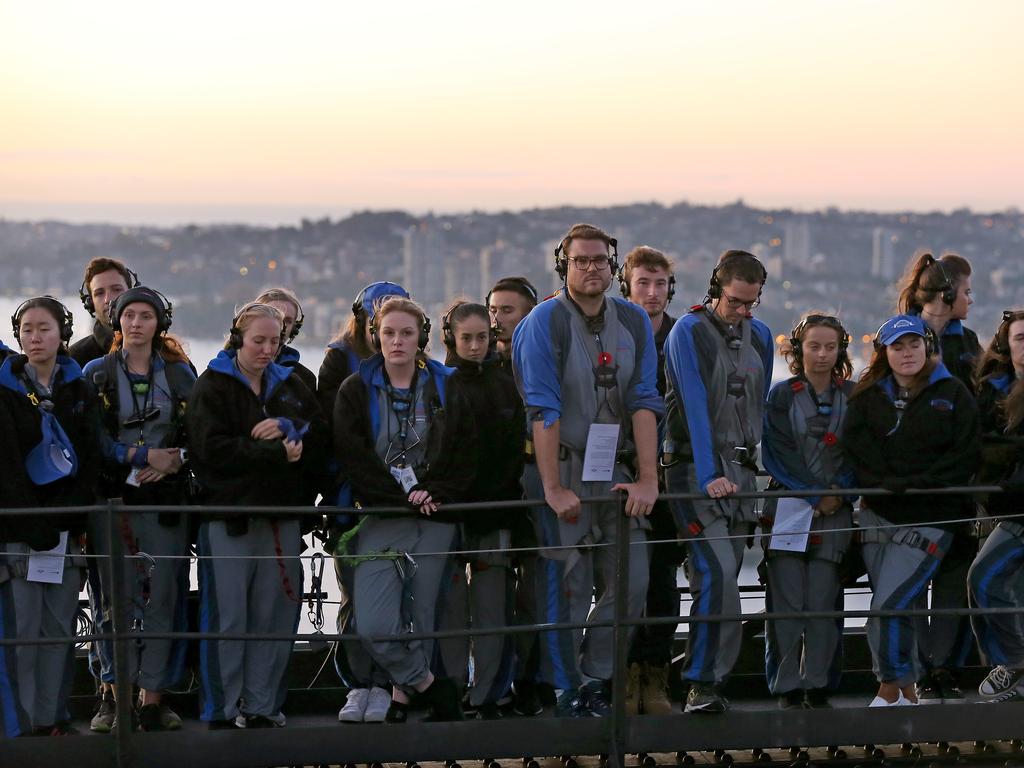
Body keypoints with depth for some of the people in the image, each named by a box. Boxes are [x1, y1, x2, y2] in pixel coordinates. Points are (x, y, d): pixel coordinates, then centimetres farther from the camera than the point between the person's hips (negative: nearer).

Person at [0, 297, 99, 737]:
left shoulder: (77, 389, 10)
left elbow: (91, 458, 5)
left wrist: (67, 518, -7)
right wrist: (36, 528, -13)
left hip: (65, 526, 3)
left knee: (61, 627, 4)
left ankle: (54, 719, 10)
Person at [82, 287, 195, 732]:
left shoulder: (179, 373, 12)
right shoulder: (96, 373, 7)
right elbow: (93, 438, -3)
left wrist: (175, 461, -9)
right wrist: (145, 456, -11)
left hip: (166, 499, 1)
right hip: (113, 497, -1)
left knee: (164, 596, -3)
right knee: (119, 598, -3)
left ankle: (152, 697, 2)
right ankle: (119, 695, 2)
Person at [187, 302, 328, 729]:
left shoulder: (291, 386, 18)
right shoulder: (213, 387, 1)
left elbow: (318, 437, 5)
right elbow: (214, 449, -13)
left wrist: (285, 428, -14)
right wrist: (277, 453, -13)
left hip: (282, 513, 5)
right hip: (228, 512, -5)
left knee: (275, 614, 5)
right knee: (228, 616, -4)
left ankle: (262, 706, 13)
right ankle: (222, 712, 2)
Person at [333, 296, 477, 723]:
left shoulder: (446, 388, 9)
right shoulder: (356, 391, 5)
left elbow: (466, 453, 5)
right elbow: (353, 457, -5)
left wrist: (436, 493, -10)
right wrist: (405, 494, -11)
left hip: (435, 519, 1)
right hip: (380, 520, -1)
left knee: (421, 619, 1)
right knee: (373, 626, -14)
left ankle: (403, 693, 19)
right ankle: (431, 686, 5)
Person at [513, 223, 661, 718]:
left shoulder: (634, 322, 6)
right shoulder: (543, 323, -8)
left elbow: (644, 404, 1)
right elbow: (544, 411, -13)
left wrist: (647, 479, -7)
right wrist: (553, 489, -18)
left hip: (617, 471, 5)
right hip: (564, 470, -4)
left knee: (630, 583, 1)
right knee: (567, 584, -4)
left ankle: (594, 680, 15)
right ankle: (566, 691, 6)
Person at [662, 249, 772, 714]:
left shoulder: (759, 336, 12)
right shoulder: (688, 332, -8)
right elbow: (695, 405, -17)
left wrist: (752, 466, 17)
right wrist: (710, 474, -24)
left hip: (741, 471, 6)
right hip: (696, 470, -6)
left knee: (723, 575, 5)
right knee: (718, 572, -17)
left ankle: (702, 676, 11)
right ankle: (704, 684, -14)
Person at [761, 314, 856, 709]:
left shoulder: (852, 396, 11)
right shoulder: (782, 395, 5)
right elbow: (778, 454, -2)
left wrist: (840, 493, -8)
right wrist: (816, 494, -9)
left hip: (835, 511, 1)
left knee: (822, 600, -4)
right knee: (787, 599, -6)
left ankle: (816, 684, 4)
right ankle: (787, 687, -2)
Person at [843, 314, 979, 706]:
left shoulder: (953, 394, 3)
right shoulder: (868, 396, 11)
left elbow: (965, 457, -4)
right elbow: (856, 446, -2)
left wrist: (913, 484, -12)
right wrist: (888, 485, -14)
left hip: (929, 519, -4)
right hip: (878, 516, 4)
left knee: (888, 606, -14)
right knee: (903, 607, 7)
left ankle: (891, 688, 2)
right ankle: (906, 691, 17)